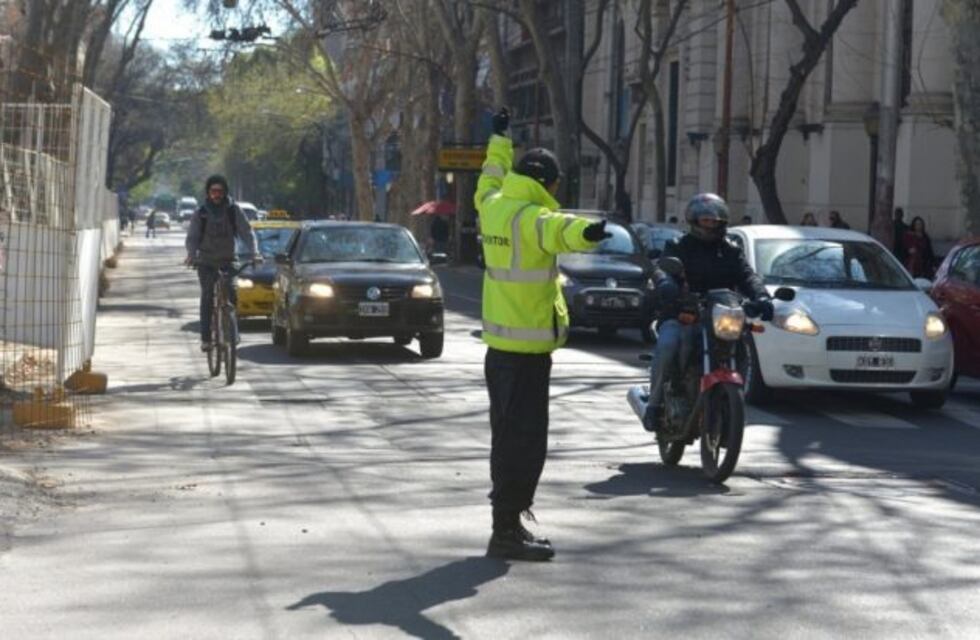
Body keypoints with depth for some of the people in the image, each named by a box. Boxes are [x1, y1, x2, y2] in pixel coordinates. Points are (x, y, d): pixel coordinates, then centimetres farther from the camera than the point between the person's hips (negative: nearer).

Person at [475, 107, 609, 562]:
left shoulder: (492, 204, 7)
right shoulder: (530, 217, -19)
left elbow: (490, 180, 32)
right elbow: (555, 230, -43)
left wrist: (500, 140, 46)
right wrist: (584, 233, -63)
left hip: (499, 341, 10)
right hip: (527, 346, -10)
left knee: (508, 434, 18)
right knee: (524, 438, -8)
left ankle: (508, 519, 29)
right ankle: (507, 531, -8)